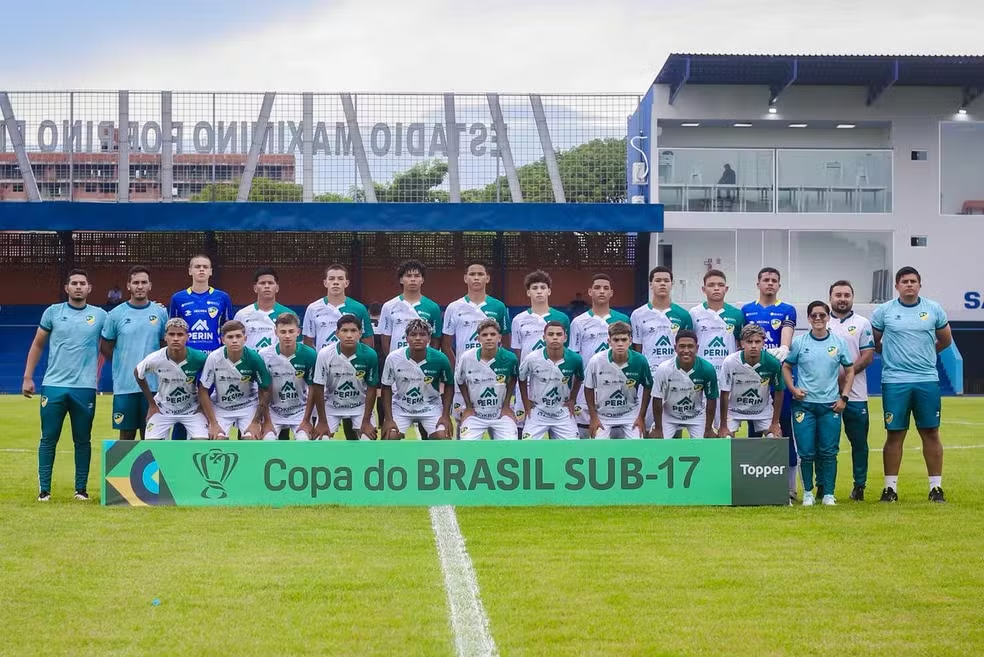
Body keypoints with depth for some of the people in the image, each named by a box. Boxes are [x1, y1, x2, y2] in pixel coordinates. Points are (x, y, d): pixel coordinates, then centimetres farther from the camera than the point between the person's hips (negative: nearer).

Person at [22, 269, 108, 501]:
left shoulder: (100, 315, 4)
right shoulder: (53, 312, 5)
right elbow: (37, 345, 10)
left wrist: (97, 375, 1)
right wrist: (28, 377, 4)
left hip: (85, 388, 0)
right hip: (53, 385, 0)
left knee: (83, 440, 6)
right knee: (48, 439, 2)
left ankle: (81, 489, 14)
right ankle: (44, 489, 7)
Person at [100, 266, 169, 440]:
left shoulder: (161, 313, 4)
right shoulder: (116, 314, 1)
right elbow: (105, 347, 9)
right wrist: (125, 364, 5)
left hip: (153, 385, 1)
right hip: (125, 386, 0)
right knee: (126, 435, 5)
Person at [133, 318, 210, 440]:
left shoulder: (199, 358, -24)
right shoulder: (154, 359, -23)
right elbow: (138, 374, 0)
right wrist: (151, 404, 3)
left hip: (192, 409, 0)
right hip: (162, 408, 1)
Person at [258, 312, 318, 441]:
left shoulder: (309, 354, -16)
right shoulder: (265, 355, -16)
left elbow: (312, 389, -7)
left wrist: (306, 420, -7)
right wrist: (267, 421, -7)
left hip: (300, 411, 0)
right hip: (273, 411, 0)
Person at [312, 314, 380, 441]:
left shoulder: (369, 355, -21)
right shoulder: (325, 354, -23)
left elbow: (371, 388, -9)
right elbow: (318, 388, -13)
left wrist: (366, 421, -9)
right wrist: (322, 422, -11)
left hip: (359, 406, 0)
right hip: (331, 405, 0)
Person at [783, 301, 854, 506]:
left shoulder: (838, 342, 5)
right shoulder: (799, 342, 3)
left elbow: (849, 370, 11)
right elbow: (786, 367, 9)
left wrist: (843, 397, 2)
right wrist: (792, 389, -5)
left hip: (831, 405, 1)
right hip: (804, 403, -1)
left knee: (829, 452, 0)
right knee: (806, 451, -1)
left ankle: (828, 494, 8)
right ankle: (808, 493, 12)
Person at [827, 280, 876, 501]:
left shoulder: (862, 324, 7)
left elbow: (867, 356, -1)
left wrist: (845, 375, -13)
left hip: (855, 394, -1)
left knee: (859, 441, 2)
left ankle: (859, 485, 10)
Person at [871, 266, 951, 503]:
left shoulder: (934, 309, 6)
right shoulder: (884, 311, 2)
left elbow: (945, 340, 18)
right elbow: (874, 343, 11)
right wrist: (893, 355, 10)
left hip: (927, 380, 1)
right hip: (894, 382, -1)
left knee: (931, 433, 3)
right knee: (894, 434, 1)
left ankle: (936, 487, 9)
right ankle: (890, 487, 8)